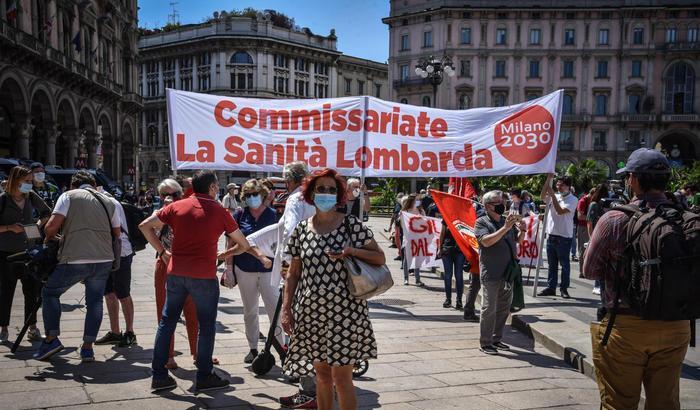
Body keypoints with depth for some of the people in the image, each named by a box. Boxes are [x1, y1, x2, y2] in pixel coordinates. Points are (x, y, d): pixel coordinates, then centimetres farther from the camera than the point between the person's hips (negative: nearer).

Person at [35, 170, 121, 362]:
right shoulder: (108, 201, 15)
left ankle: (52, 338, 12)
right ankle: (88, 347, 13)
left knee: (50, 292, 18)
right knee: (95, 301, 15)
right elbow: (117, 233, 16)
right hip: (104, 260, 3)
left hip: (74, 260, -3)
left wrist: (49, 239, 13)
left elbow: (51, 226, -7)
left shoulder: (69, 196, 2)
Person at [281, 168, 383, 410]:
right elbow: (293, 273, 9)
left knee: (341, 376, 0)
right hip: (311, 312, 3)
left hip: (344, 312, -3)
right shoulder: (301, 230, 6)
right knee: (321, 373, 14)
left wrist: (353, 251, -17)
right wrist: (286, 308, 4)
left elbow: (380, 258, 0)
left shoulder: (351, 224, -3)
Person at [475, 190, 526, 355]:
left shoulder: (507, 220, 12)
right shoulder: (481, 222, -6)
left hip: (508, 272, 7)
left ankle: (496, 339, 27)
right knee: (489, 309, -2)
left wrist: (522, 230, -3)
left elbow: (518, 240, 19)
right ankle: (485, 343, 7)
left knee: (504, 308, 14)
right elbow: (486, 241, -21)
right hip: (491, 273, -7)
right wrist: (505, 228, -25)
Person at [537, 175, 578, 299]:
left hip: (564, 237, -5)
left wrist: (553, 195, -17)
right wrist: (548, 178, -11)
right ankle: (551, 287, 18)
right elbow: (542, 196, -8)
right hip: (551, 235, 6)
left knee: (564, 264, 3)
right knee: (552, 264, 11)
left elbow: (560, 211, -18)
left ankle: (564, 288, 11)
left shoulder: (572, 199, -6)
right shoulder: (554, 197, 11)